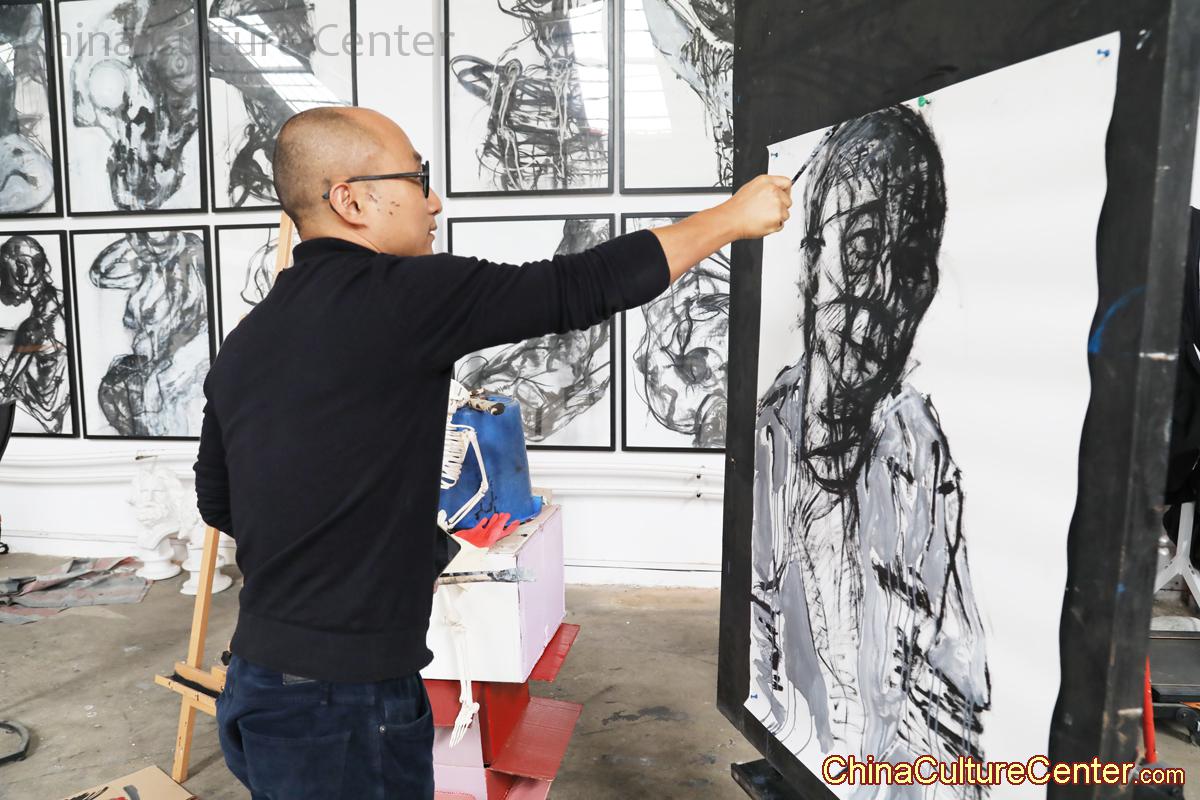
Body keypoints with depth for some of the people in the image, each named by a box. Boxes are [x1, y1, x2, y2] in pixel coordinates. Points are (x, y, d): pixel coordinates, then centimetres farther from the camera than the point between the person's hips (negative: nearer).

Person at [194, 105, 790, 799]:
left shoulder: (247, 339, 5)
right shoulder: (397, 296, -20)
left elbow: (216, 500, 14)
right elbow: (581, 289, -18)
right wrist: (733, 217, -6)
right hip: (345, 708, -8)